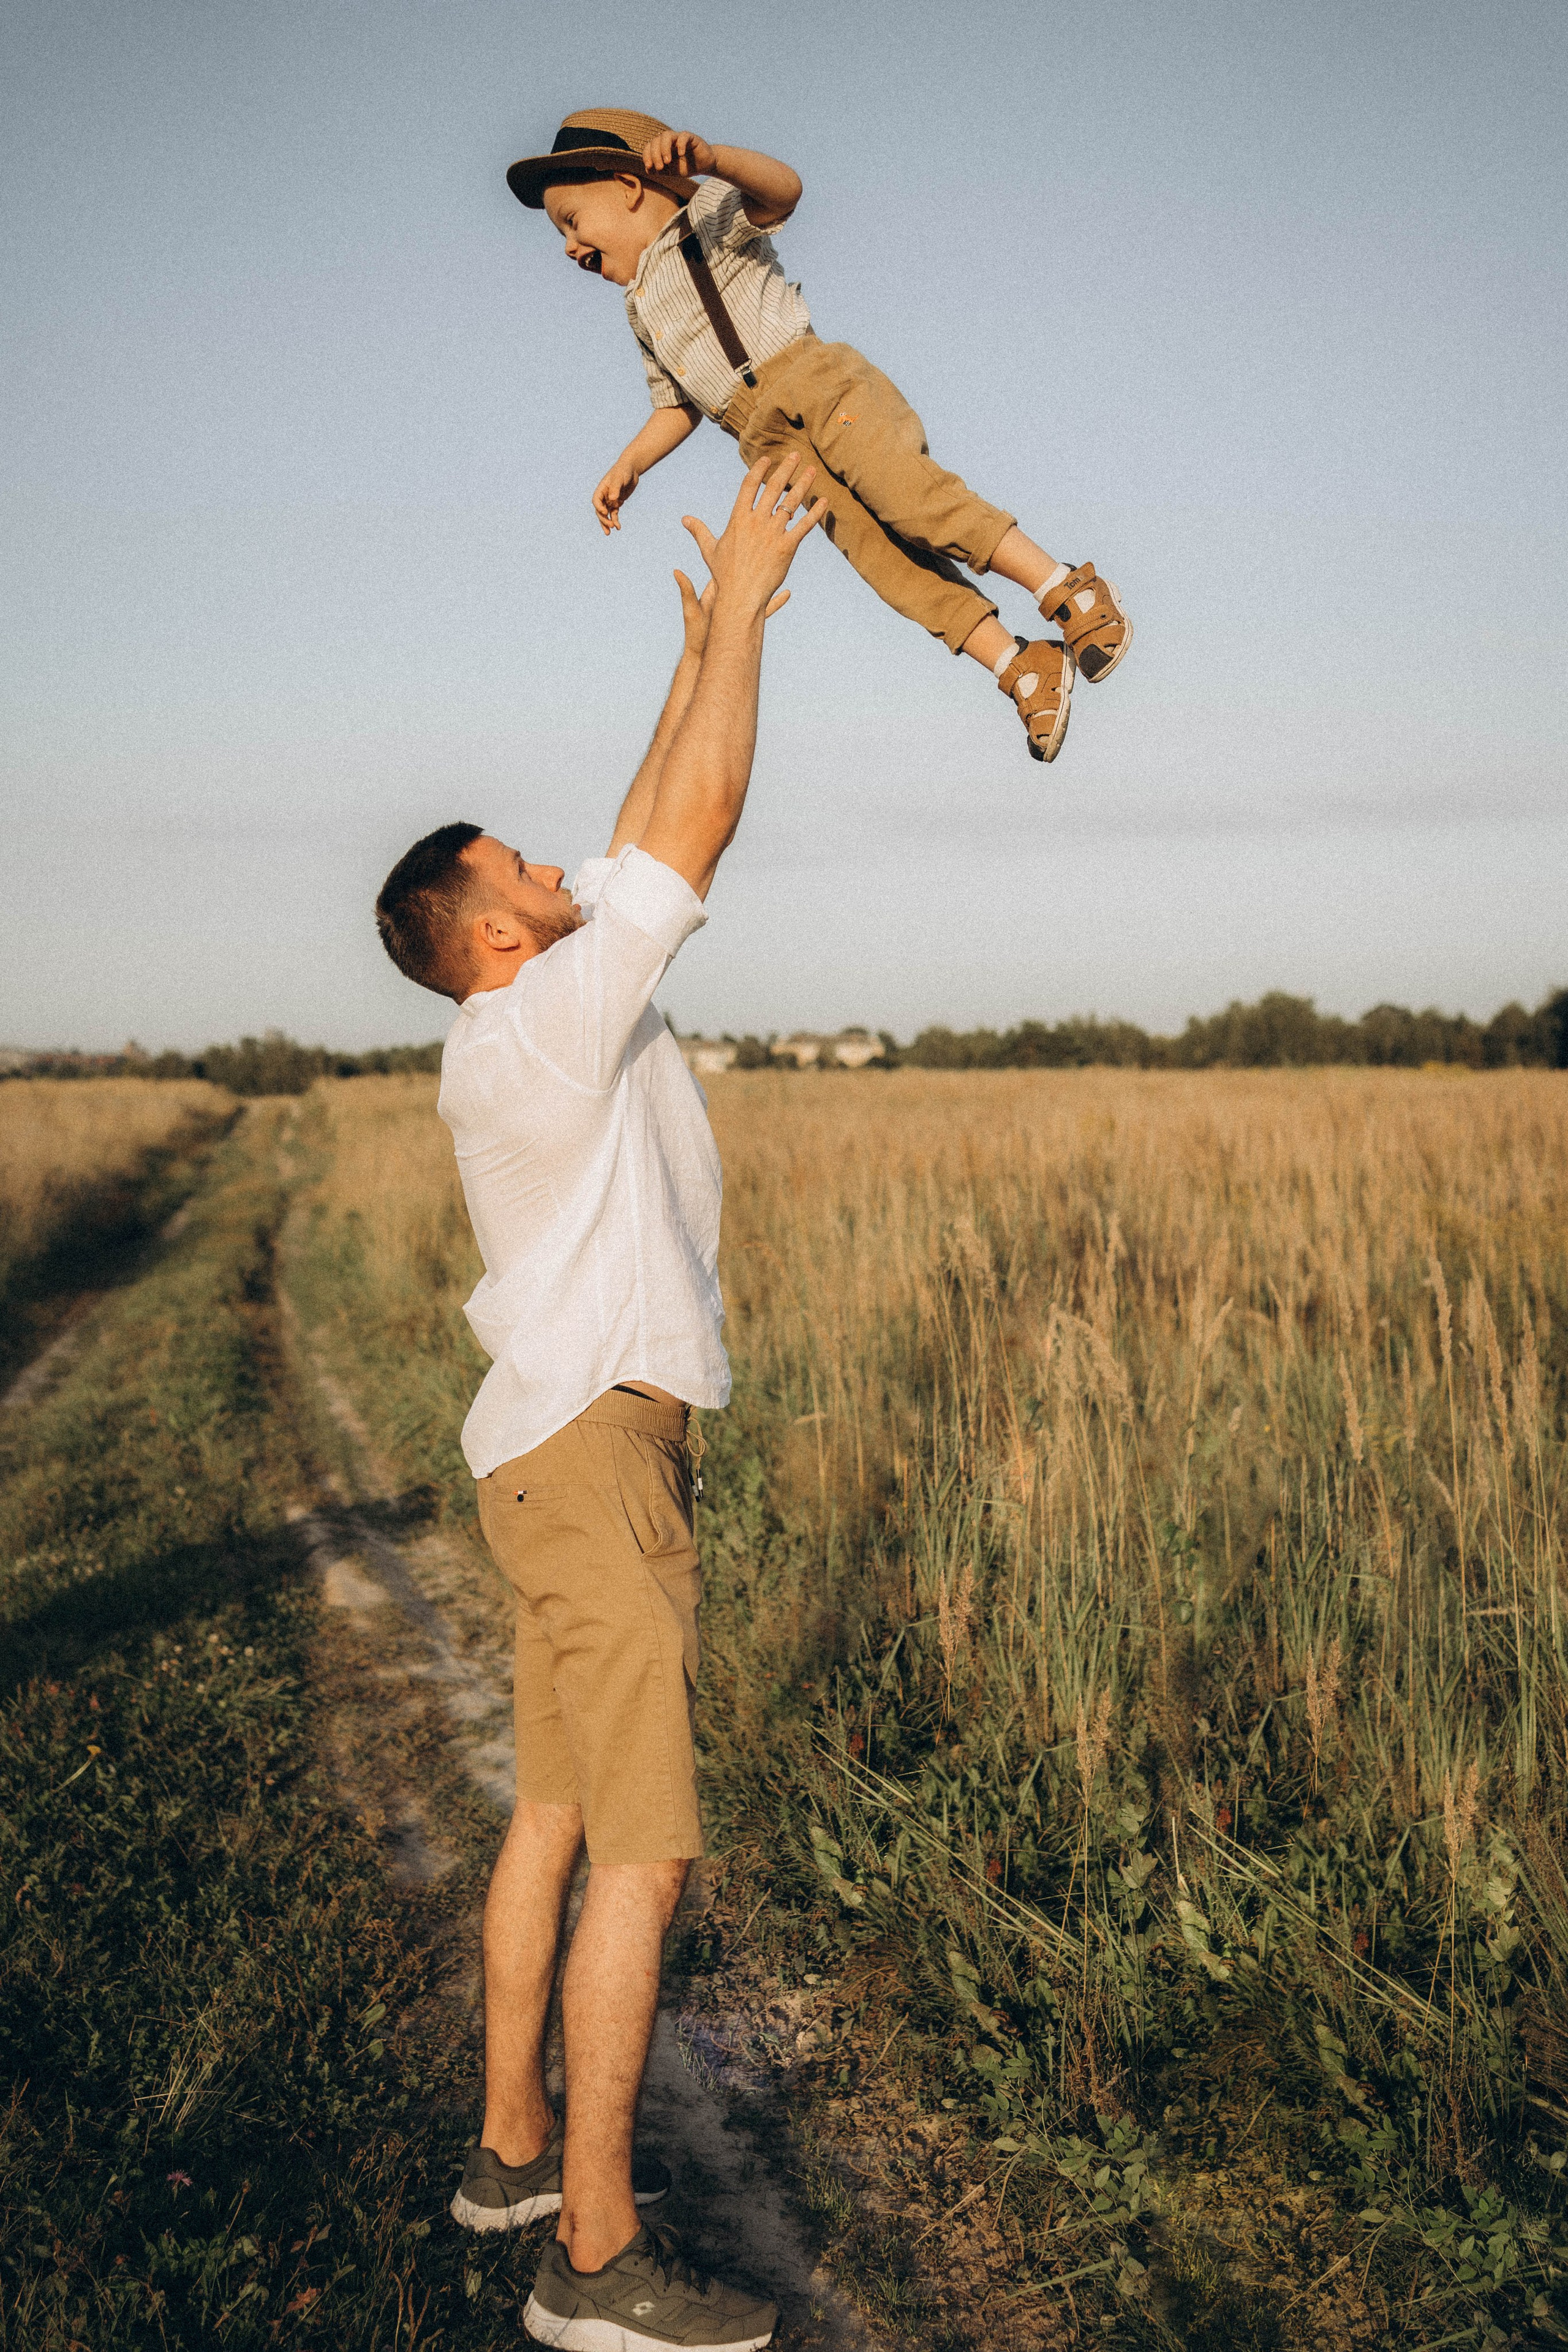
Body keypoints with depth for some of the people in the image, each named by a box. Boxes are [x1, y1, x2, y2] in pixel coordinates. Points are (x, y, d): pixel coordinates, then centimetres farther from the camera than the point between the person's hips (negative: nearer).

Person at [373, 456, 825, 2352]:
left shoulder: (529, 1021, 12)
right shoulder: (548, 1019, -15)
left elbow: (652, 827, 21)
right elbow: (697, 826, -15)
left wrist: (704, 641, 22)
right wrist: (745, 598, -7)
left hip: (569, 1448, 10)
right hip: (592, 1454, -10)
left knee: (558, 1818, 15)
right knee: (644, 1853, -9)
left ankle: (516, 2147, 25)